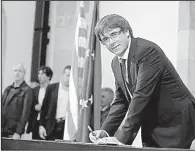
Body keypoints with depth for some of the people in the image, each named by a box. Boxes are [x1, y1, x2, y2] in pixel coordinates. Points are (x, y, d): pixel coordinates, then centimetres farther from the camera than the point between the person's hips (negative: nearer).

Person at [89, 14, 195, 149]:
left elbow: (141, 96, -26)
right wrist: (105, 130, -5)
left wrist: (123, 138, -27)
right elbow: (120, 101, 11)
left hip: (175, 122, -7)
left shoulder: (147, 50, -20)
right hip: (151, 126, 7)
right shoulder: (116, 63, 6)